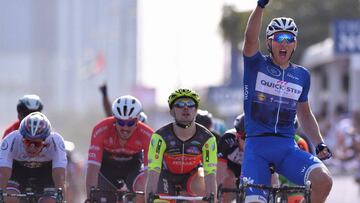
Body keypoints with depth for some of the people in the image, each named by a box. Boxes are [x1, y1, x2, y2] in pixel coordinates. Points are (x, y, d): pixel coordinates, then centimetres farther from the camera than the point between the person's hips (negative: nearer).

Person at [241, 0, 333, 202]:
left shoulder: (302, 75, 12)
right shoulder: (256, 65, 2)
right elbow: (250, 38, -18)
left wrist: (320, 144, 9)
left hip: (287, 148, 2)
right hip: (257, 145, -2)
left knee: (324, 180, -24)